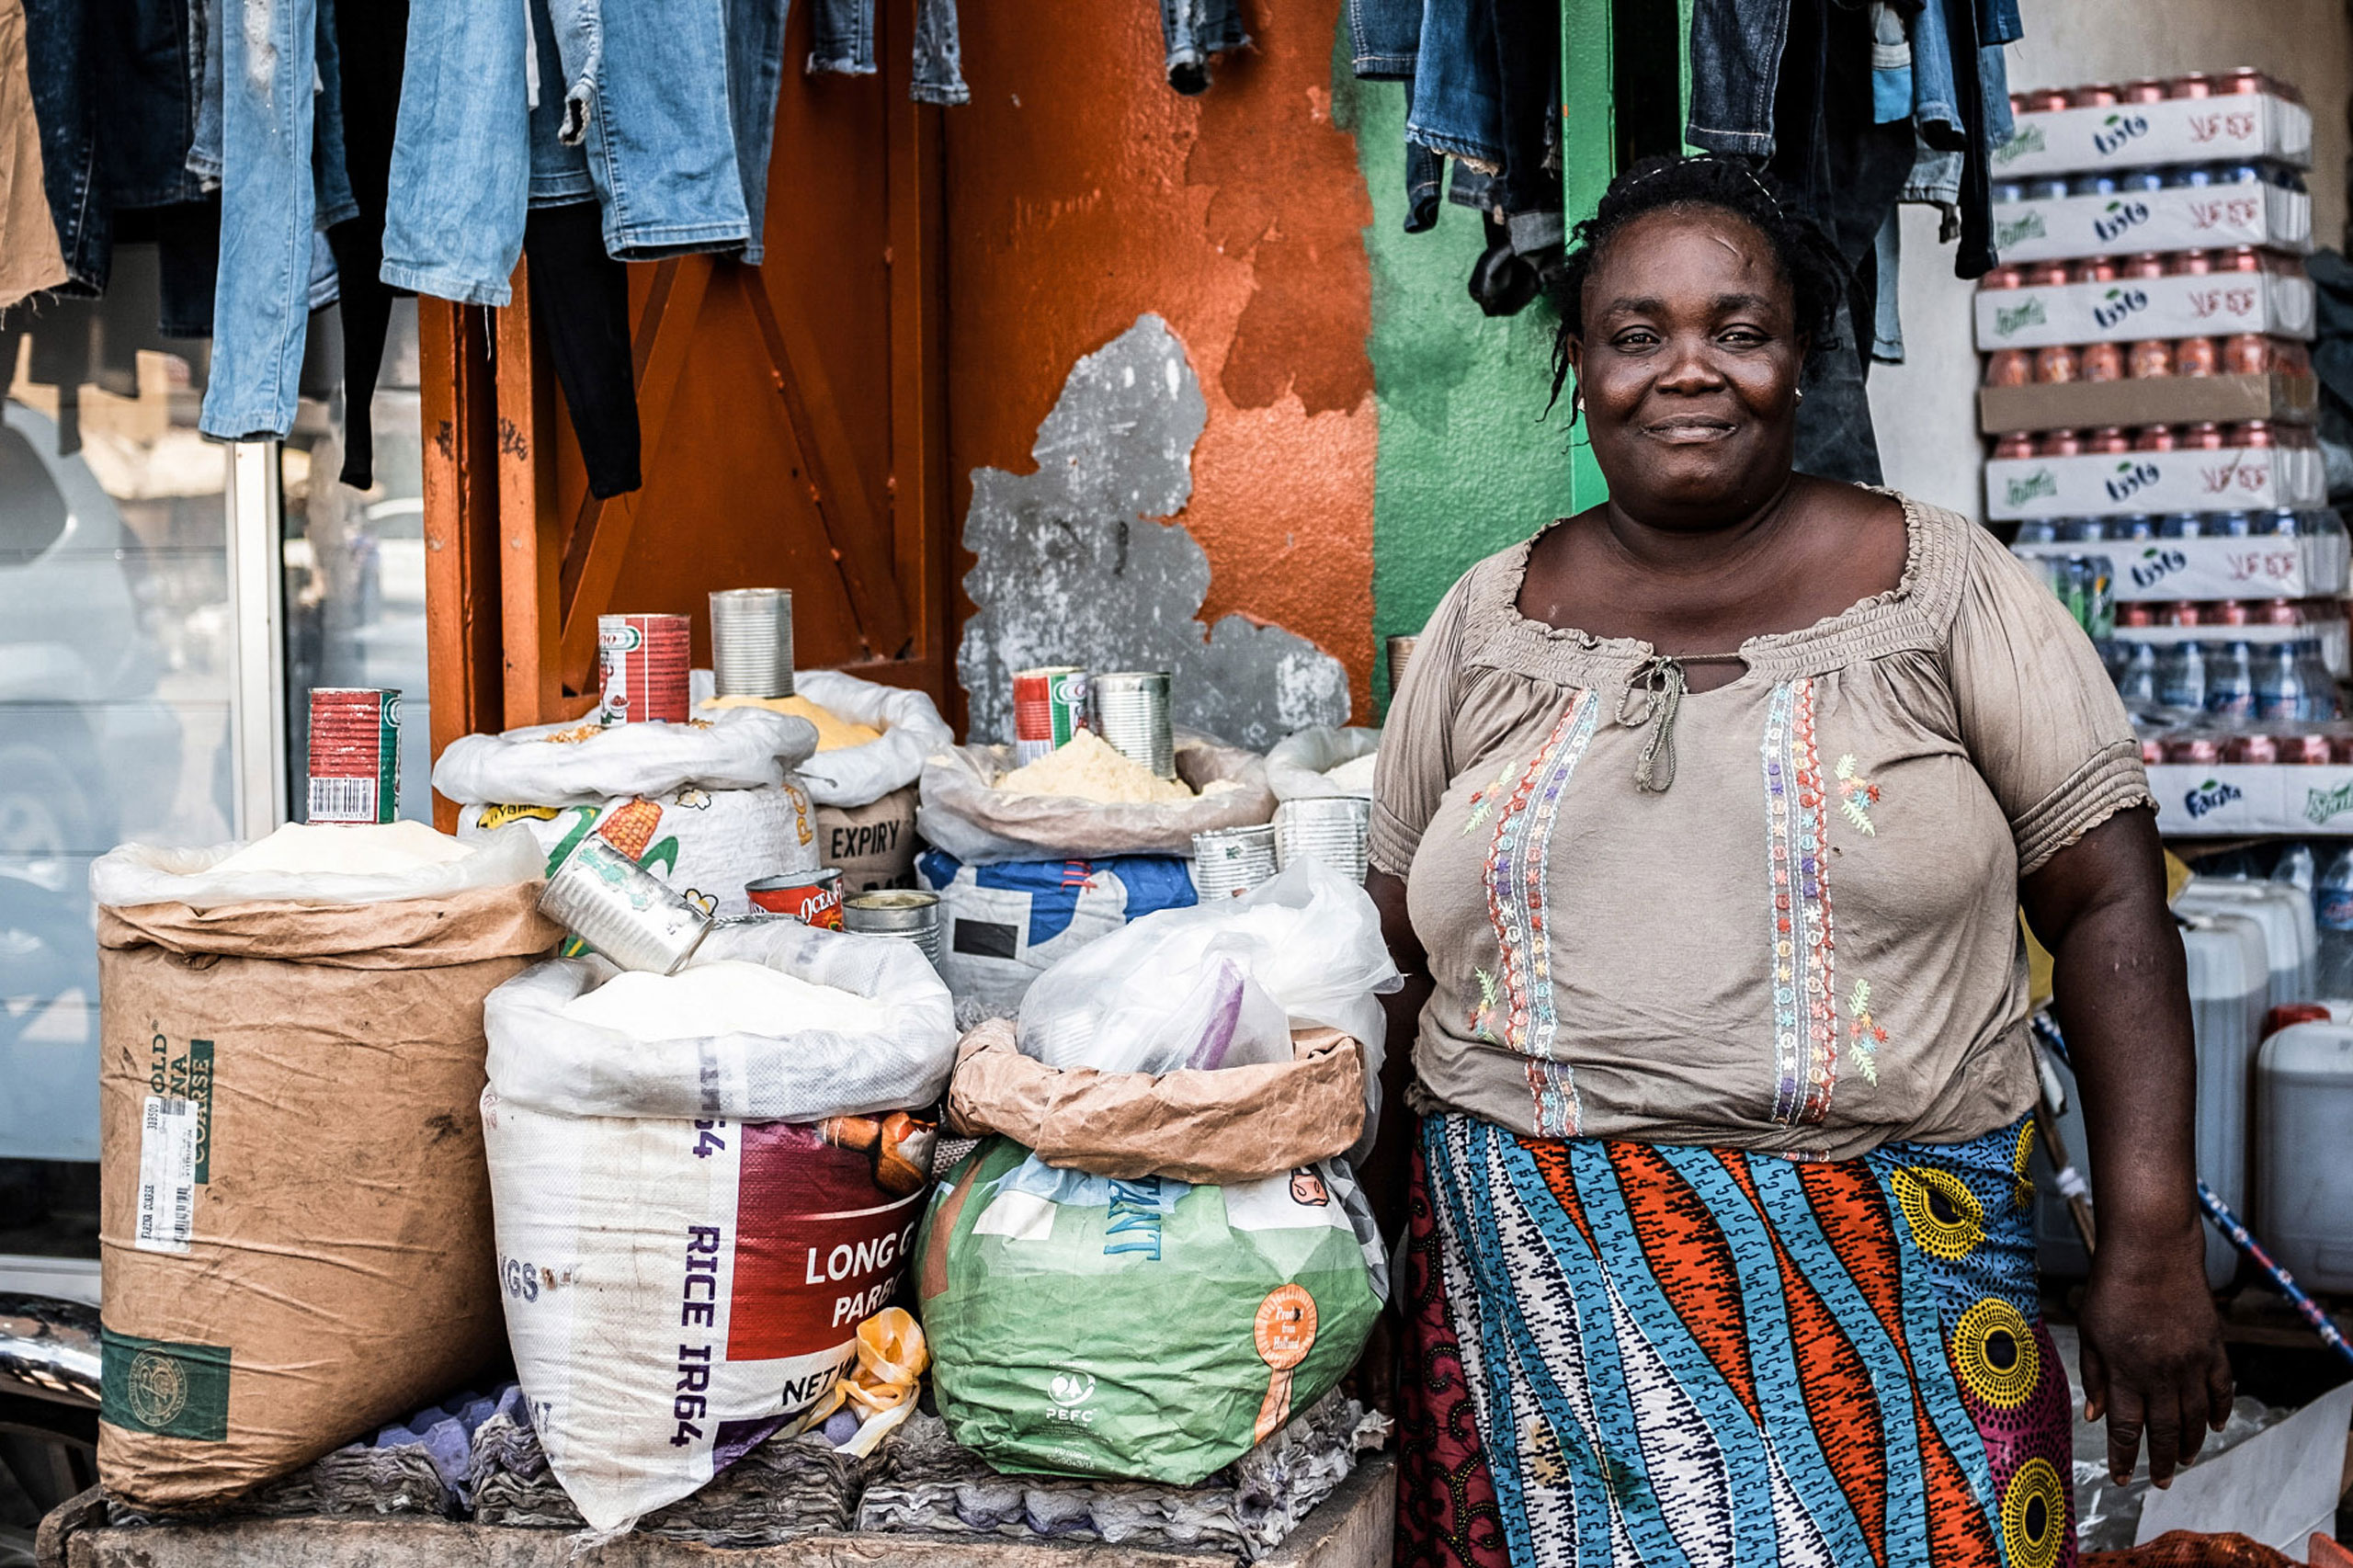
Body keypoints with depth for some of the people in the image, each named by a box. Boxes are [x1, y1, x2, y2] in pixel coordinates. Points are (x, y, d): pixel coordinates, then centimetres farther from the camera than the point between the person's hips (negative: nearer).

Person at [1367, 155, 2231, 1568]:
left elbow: (2109, 900, -2)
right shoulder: (1487, 620, 8)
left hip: (1886, 1280, -1)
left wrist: (2153, 1242, -9)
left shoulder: (1941, 587, 1)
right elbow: (1404, 948, 12)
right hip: (1537, 1286, 2)